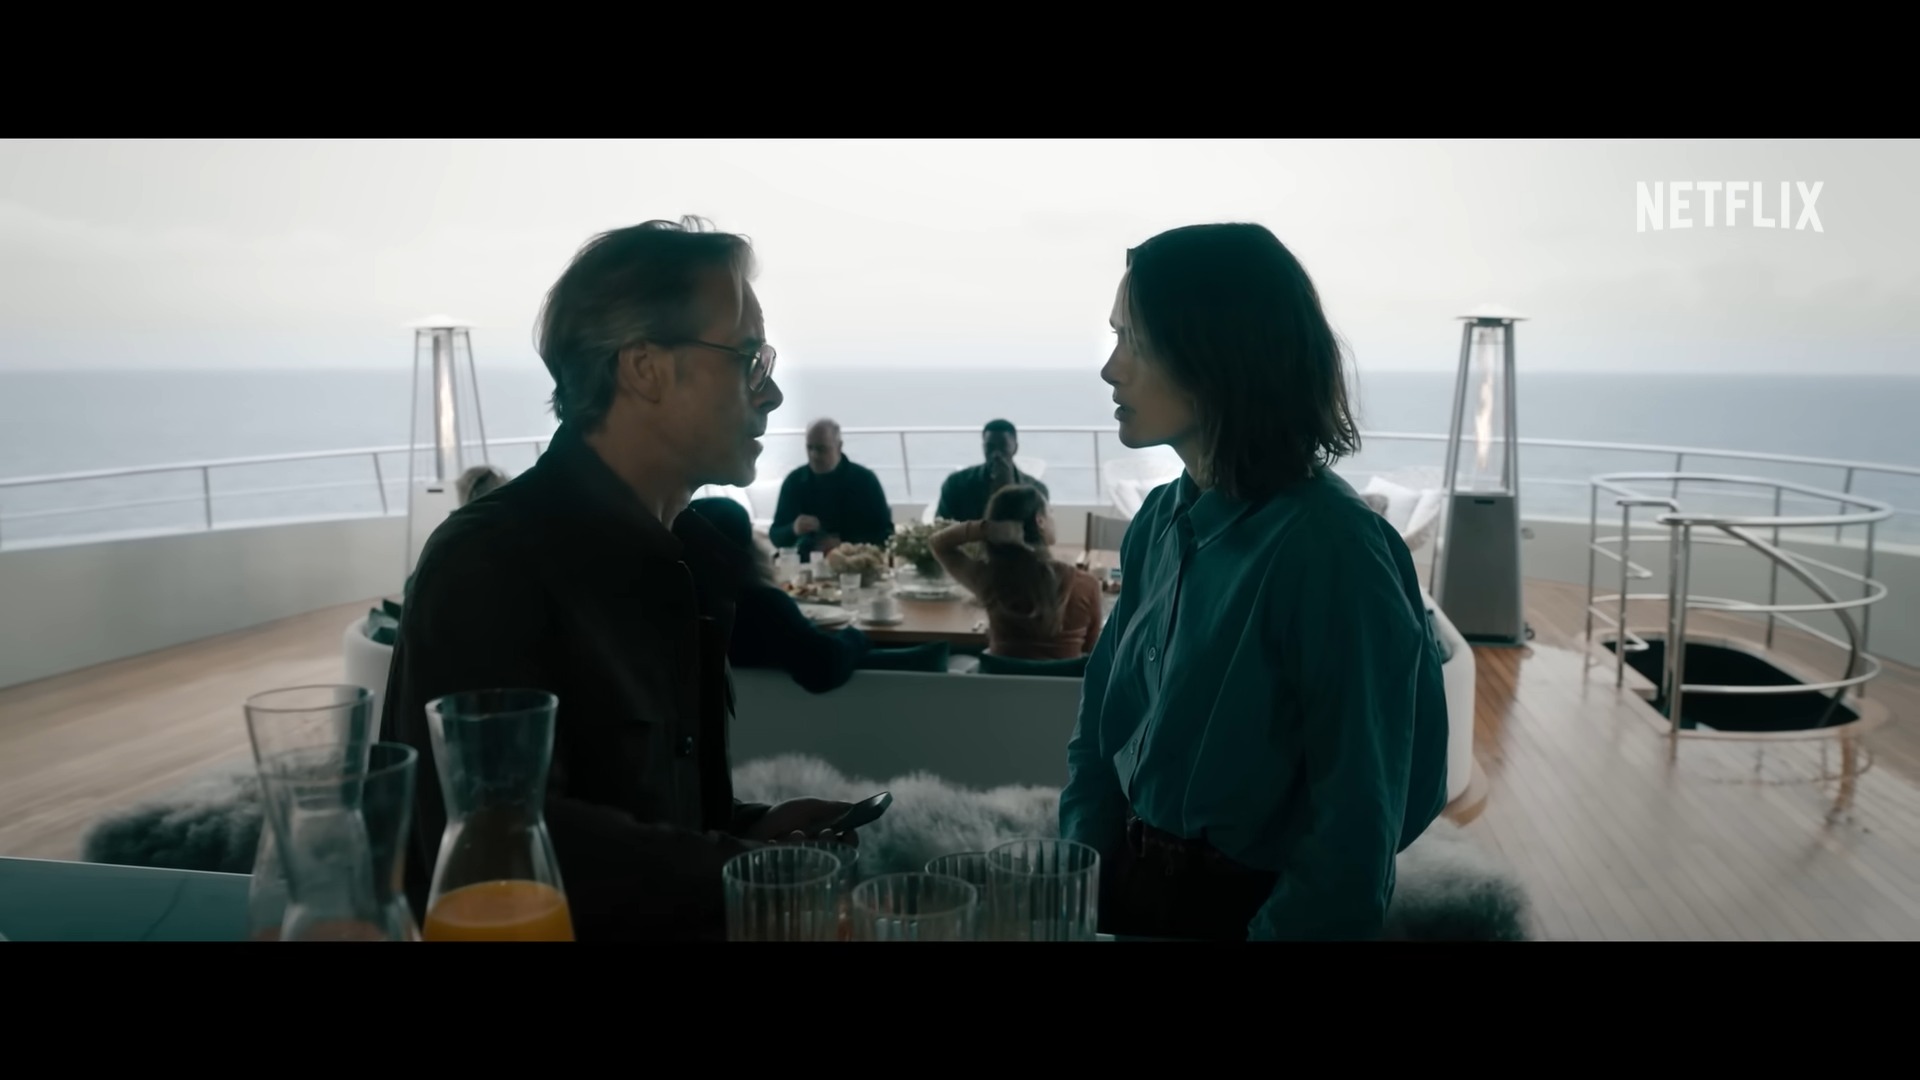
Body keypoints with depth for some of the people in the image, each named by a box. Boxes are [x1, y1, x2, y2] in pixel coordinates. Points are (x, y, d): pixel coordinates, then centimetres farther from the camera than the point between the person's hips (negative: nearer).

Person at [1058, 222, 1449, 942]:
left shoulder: (1333, 550, -23)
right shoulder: (1162, 521, -1)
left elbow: (1356, 824, -19)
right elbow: (1100, 727, 6)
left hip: (1250, 907, -6)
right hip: (1132, 885, 6)